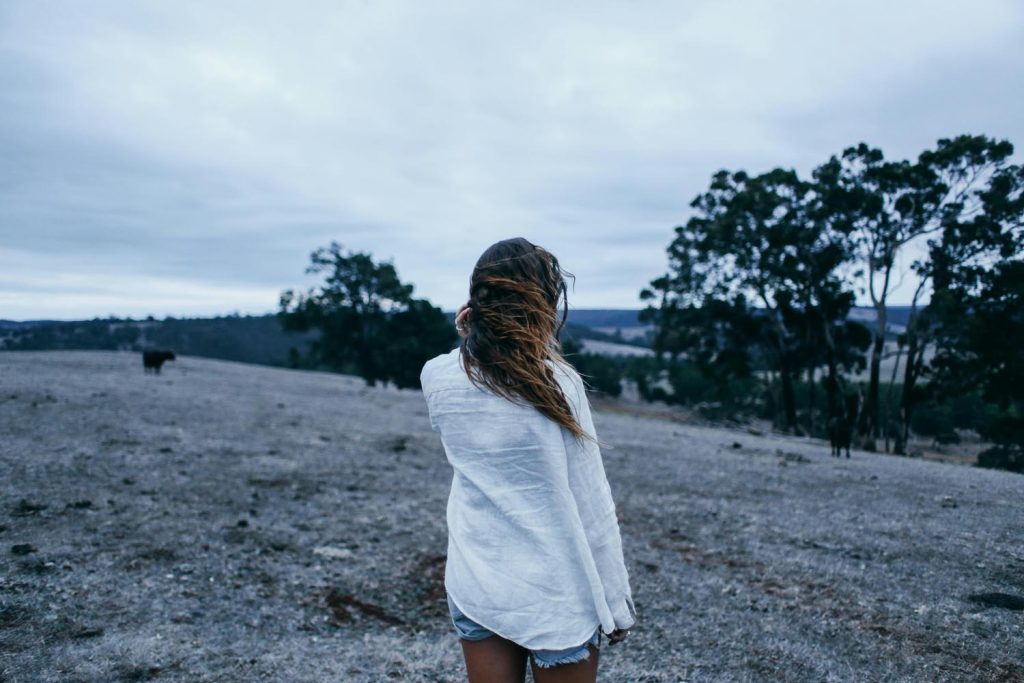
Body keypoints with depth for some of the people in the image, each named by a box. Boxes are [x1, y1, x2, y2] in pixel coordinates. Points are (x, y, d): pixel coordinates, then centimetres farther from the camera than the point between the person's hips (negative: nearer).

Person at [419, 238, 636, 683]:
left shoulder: (437, 377, -7)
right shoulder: (558, 383, -18)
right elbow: (592, 506, -14)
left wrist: (468, 341, 1)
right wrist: (614, 602, -1)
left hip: (474, 587, 4)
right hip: (555, 594, -3)